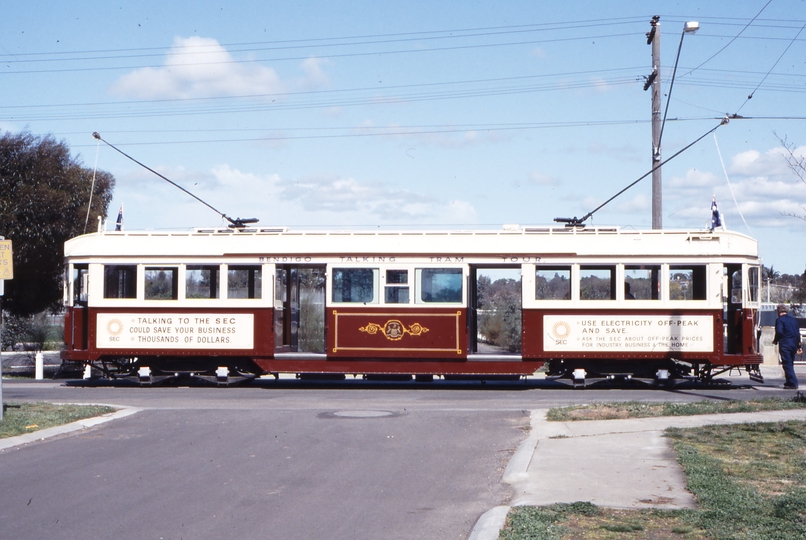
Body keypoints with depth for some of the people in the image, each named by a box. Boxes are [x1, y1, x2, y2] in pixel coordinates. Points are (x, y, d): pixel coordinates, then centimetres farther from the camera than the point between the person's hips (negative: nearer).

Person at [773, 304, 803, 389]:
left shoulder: (779, 320, -6)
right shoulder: (793, 320, 15)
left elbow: (779, 332, -17)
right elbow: (798, 333, 15)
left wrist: (775, 341, -1)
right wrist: (799, 346, 19)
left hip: (785, 344, -7)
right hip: (794, 344, 7)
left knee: (787, 364, -7)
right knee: (790, 364, 17)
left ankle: (793, 383, -14)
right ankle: (790, 382, 23)